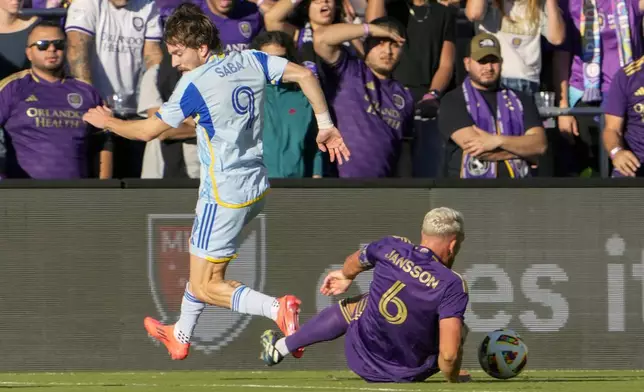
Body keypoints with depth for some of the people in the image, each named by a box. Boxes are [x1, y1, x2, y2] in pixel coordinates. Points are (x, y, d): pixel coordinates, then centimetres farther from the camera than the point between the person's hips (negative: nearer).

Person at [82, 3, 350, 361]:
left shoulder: (195, 83, -18)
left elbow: (148, 130, -9)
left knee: (205, 287, -1)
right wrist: (325, 126, 6)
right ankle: (181, 337, 41)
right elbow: (304, 74, -1)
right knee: (200, 255, 28)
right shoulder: (250, 61, 0)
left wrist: (107, 121, 9)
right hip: (256, 186, 8)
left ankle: (277, 309, -23)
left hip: (225, 195, -8)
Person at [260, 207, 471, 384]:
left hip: (361, 359, 3)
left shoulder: (391, 247, -9)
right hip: (409, 373, -3)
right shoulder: (452, 285, -23)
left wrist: (346, 276, 40)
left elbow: (354, 262, 16)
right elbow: (448, 355, -28)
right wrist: (453, 380, -6)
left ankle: (279, 349, 46)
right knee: (456, 328, 21)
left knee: (349, 306, 34)